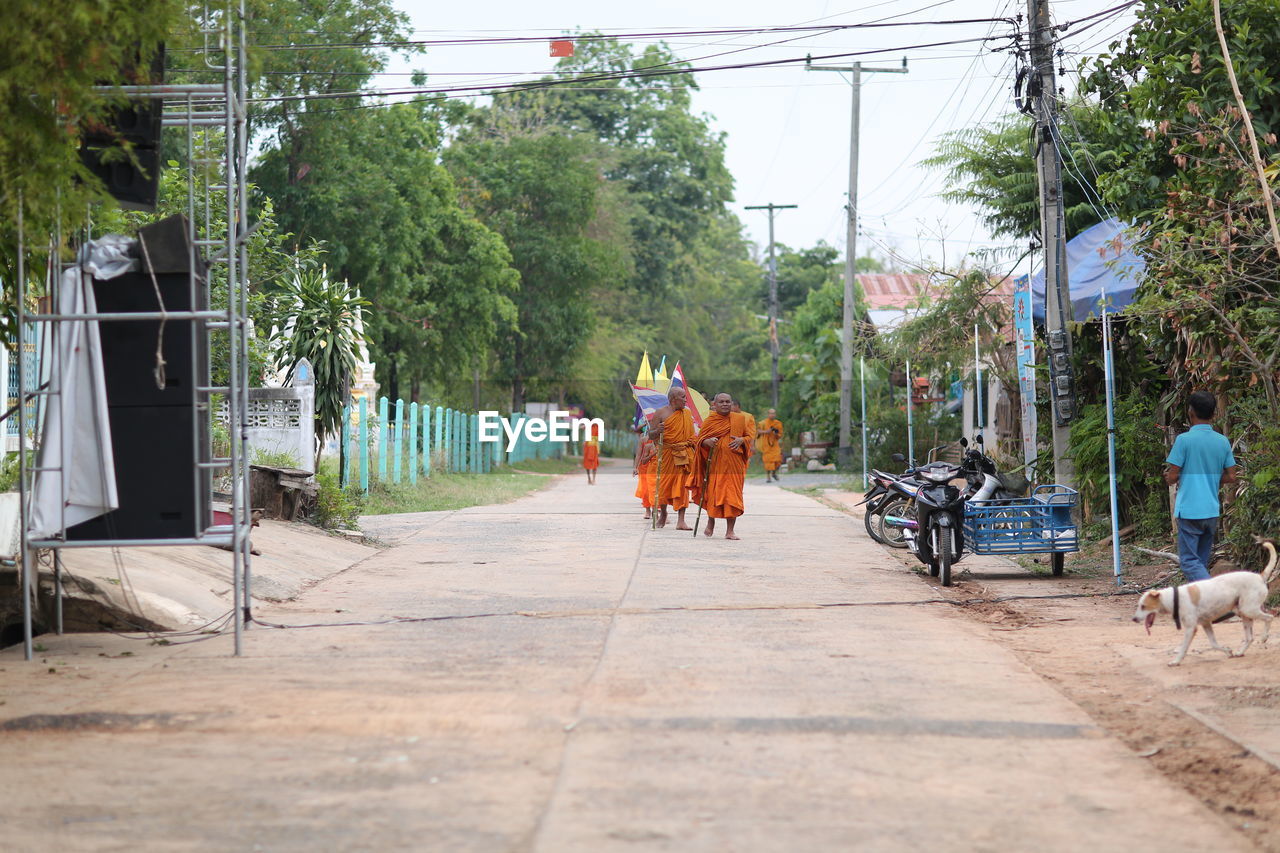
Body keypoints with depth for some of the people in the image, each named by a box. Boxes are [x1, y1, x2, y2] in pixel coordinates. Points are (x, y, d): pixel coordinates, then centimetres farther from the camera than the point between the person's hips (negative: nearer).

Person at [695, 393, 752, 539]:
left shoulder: (740, 419, 10)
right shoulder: (710, 421, 5)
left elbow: (749, 437, 16)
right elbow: (699, 440, 5)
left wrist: (741, 440, -6)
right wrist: (707, 442, -17)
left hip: (734, 465, 1)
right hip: (714, 464, -1)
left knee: (732, 496, -5)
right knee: (713, 494, 1)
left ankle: (730, 530, 0)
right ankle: (710, 524, 25)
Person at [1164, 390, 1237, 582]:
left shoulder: (1184, 440, -11)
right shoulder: (1223, 442, 4)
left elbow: (1172, 477, -10)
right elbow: (1230, 477, 8)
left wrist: (1170, 478, 13)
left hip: (1189, 511, -6)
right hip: (1212, 511, 6)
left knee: (1189, 561, -5)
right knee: (1202, 561, 15)